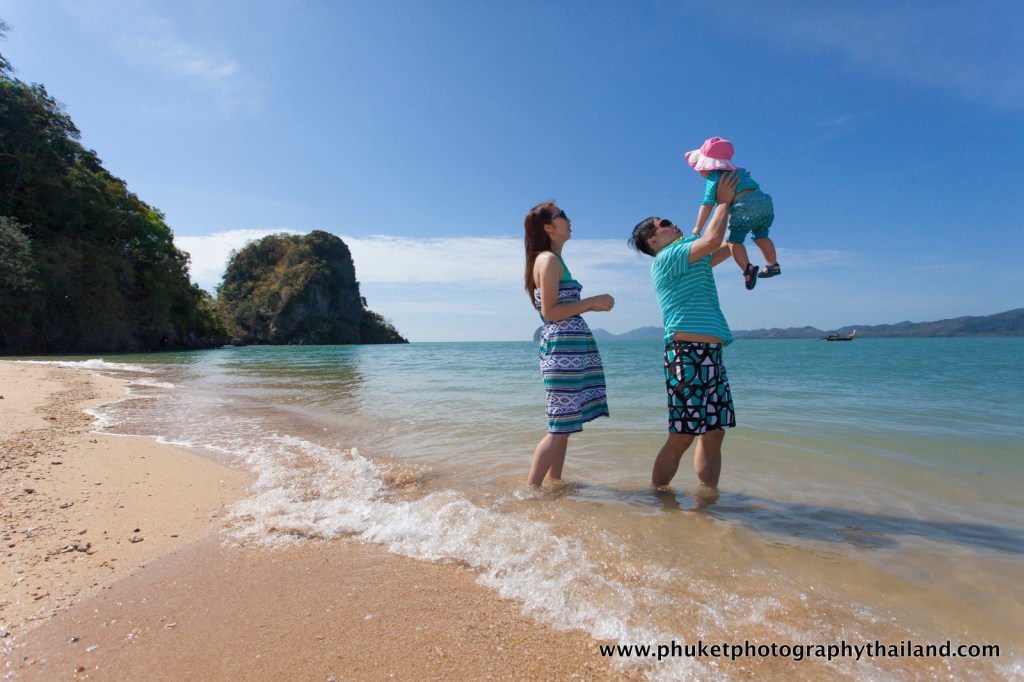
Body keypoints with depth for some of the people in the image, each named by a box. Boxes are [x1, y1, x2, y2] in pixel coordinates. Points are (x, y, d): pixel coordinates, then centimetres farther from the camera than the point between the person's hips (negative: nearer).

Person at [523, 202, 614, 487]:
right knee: (561, 427, -8)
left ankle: (555, 482, 22)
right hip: (564, 348, -10)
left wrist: (591, 306, 15)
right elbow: (549, 312, -17)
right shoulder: (549, 259, -9)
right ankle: (531, 489, -2)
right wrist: (591, 302, -12)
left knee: (565, 424, 13)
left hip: (568, 348, 10)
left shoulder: (551, 260, 20)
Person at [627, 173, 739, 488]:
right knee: (682, 437, -6)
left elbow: (725, 247, 32)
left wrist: (730, 204, 27)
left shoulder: (688, 261, 24)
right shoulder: (667, 257, -4)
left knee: (714, 433, 9)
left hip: (710, 355, 10)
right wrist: (723, 202, -1)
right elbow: (712, 240, -17)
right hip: (688, 352, -9)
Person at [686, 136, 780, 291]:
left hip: (744, 206, -7)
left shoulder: (712, 179, 8)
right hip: (764, 200, 7)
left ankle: (748, 268, -17)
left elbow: (707, 205, 1)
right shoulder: (738, 171, 30)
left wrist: (698, 228, 9)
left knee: (734, 240, 0)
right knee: (761, 237, 22)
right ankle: (773, 265, 20)